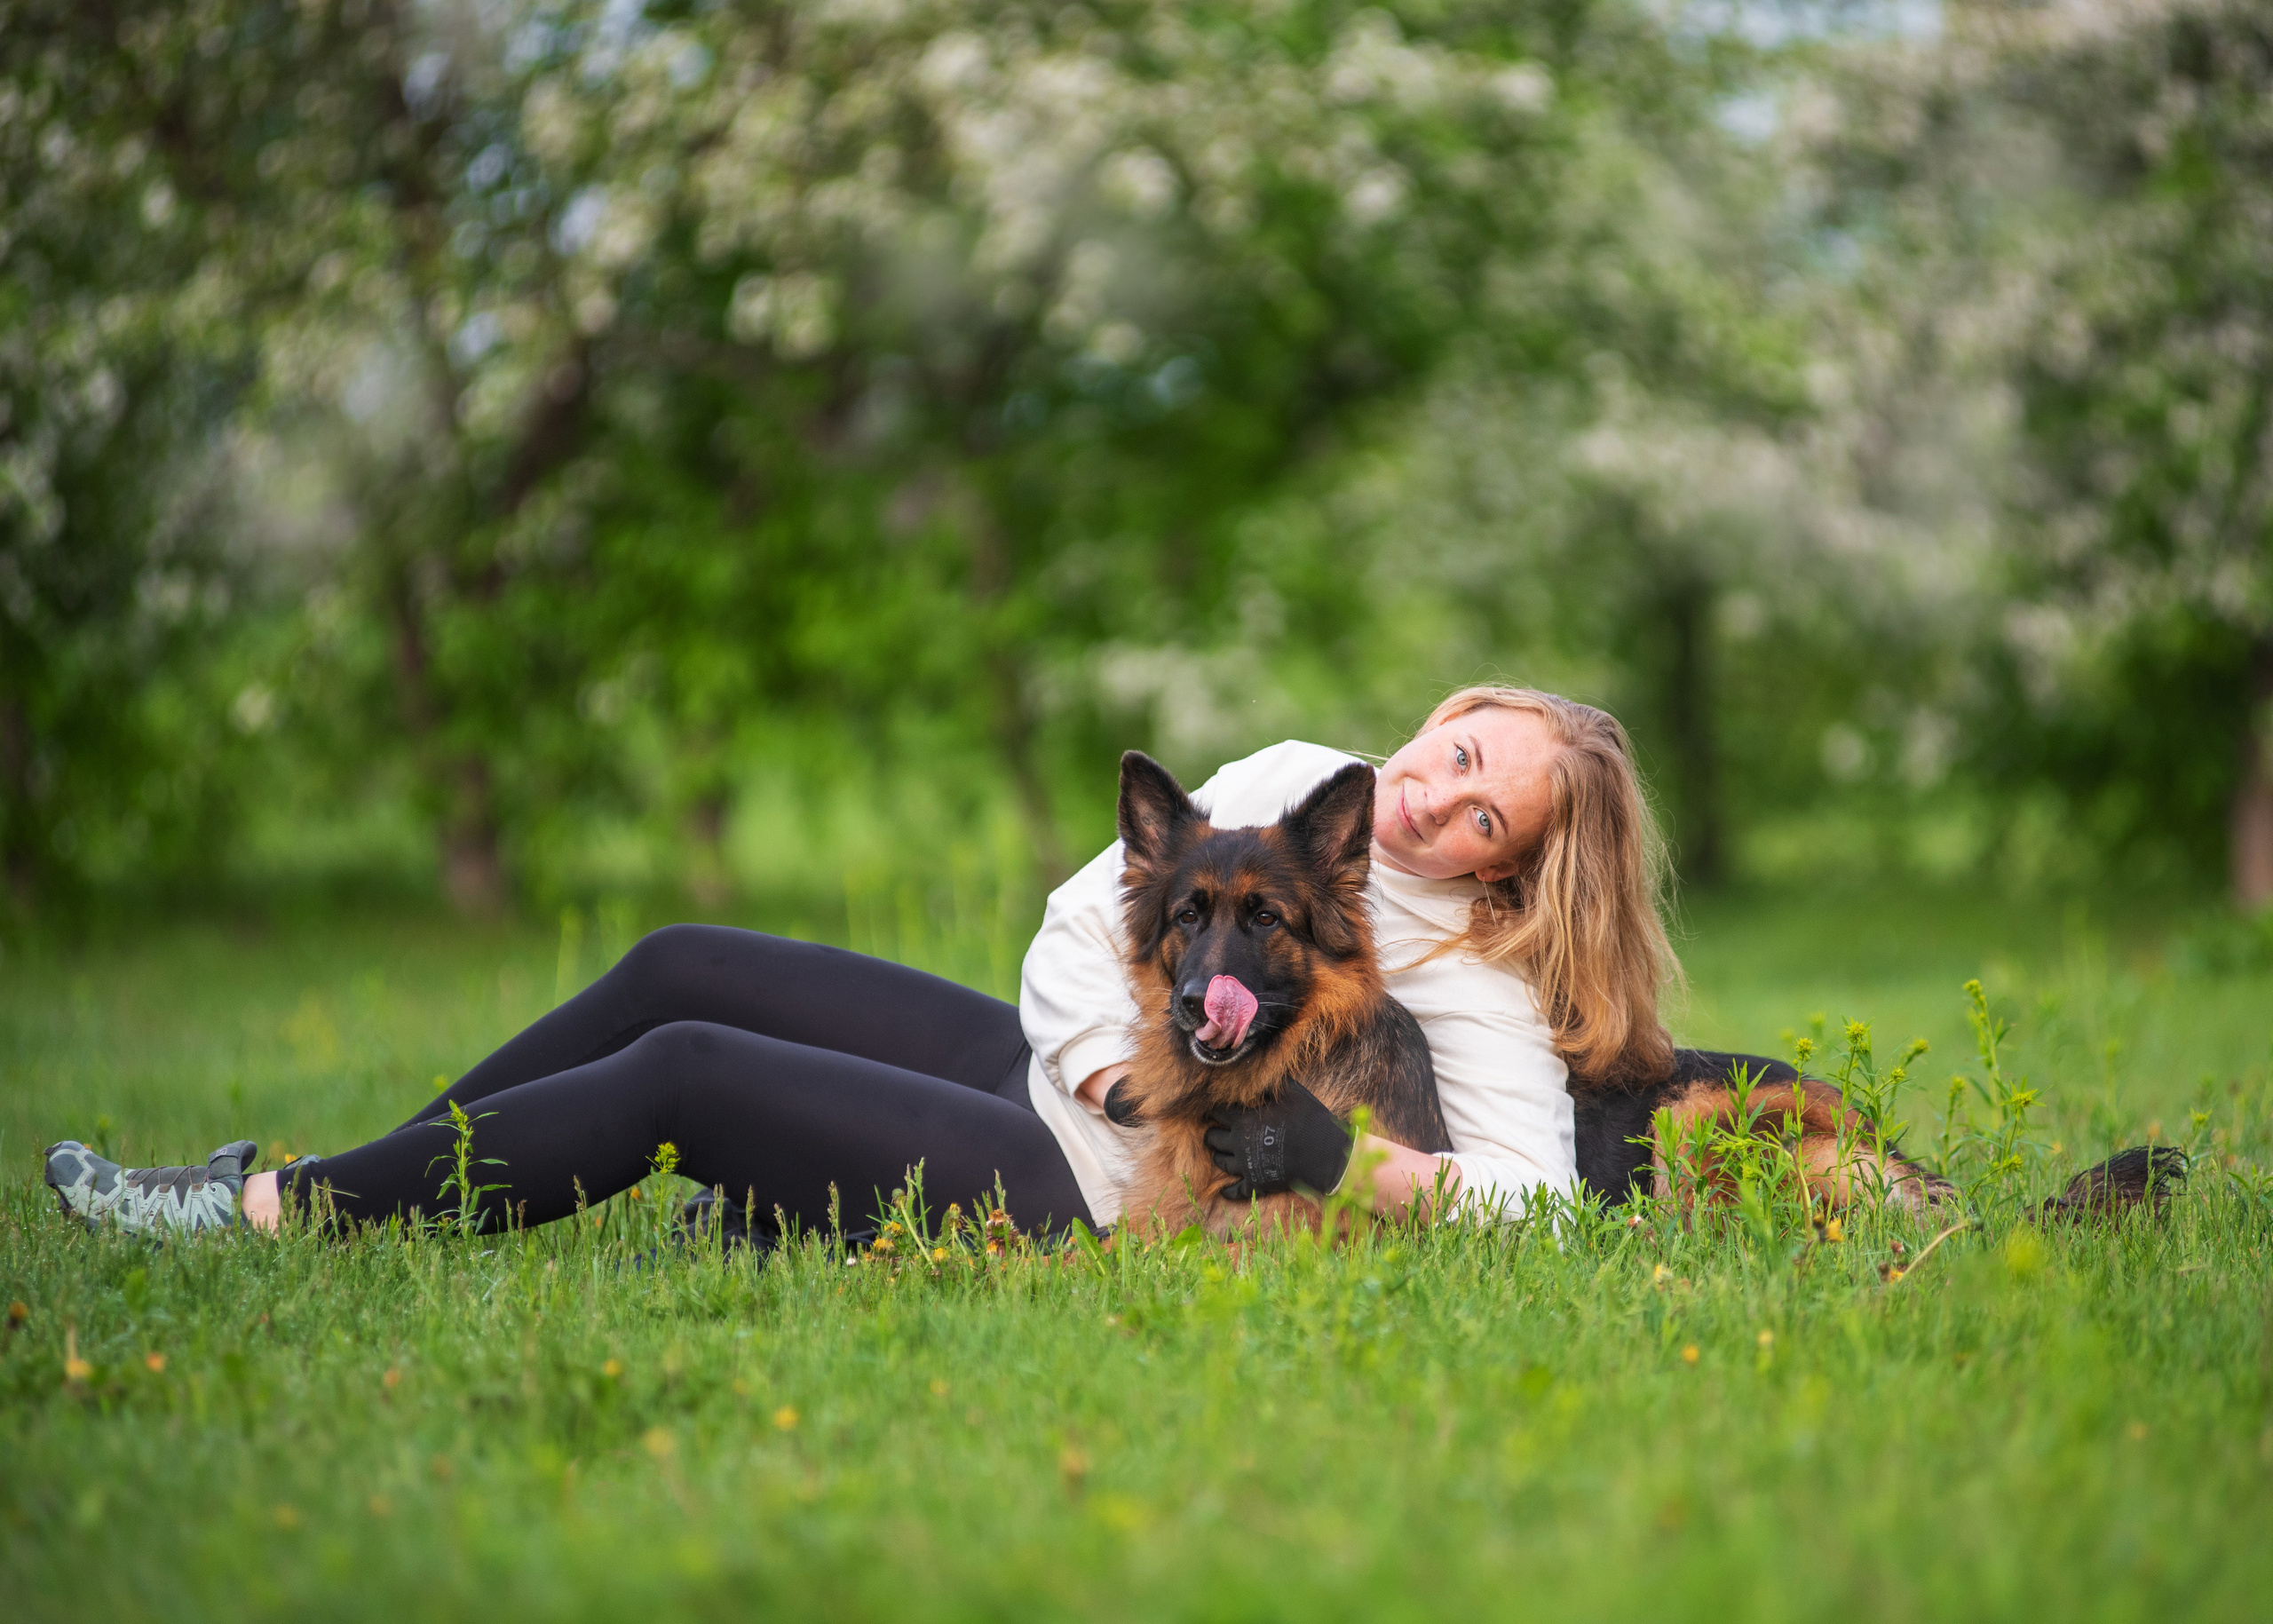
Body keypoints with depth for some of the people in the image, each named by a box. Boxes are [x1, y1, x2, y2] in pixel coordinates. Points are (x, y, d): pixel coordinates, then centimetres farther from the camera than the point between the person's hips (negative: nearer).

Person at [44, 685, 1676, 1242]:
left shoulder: (1473, 977, -13)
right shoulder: (1300, 782, 6)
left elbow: (1535, 1190, -24)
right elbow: (1080, 917, 6)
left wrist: (1347, 1164, -31)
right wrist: (1115, 1066, -11)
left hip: (1076, 1199, -8)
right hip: (1046, 1068, 8)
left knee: (685, 1074, -15)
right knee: (680, 967, 0)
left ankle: (276, 1217, -6)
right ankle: (334, 1179, 9)